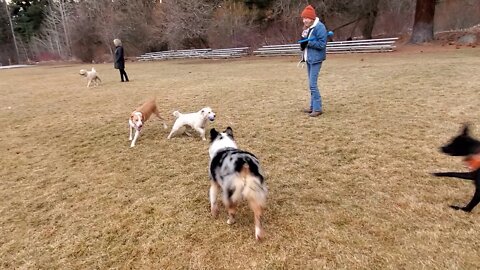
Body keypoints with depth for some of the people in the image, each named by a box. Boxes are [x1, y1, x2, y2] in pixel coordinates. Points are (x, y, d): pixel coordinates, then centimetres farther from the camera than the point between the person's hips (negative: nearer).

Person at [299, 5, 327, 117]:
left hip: (316, 59, -9)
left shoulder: (320, 27, -15)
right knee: (312, 84, 14)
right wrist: (303, 41, -4)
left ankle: (318, 108, -6)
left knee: (313, 84, -13)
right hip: (308, 58, 9)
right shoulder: (307, 27, 13)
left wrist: (308, 42, -22)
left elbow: (322, 44, -20)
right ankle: (313, 106, 23)